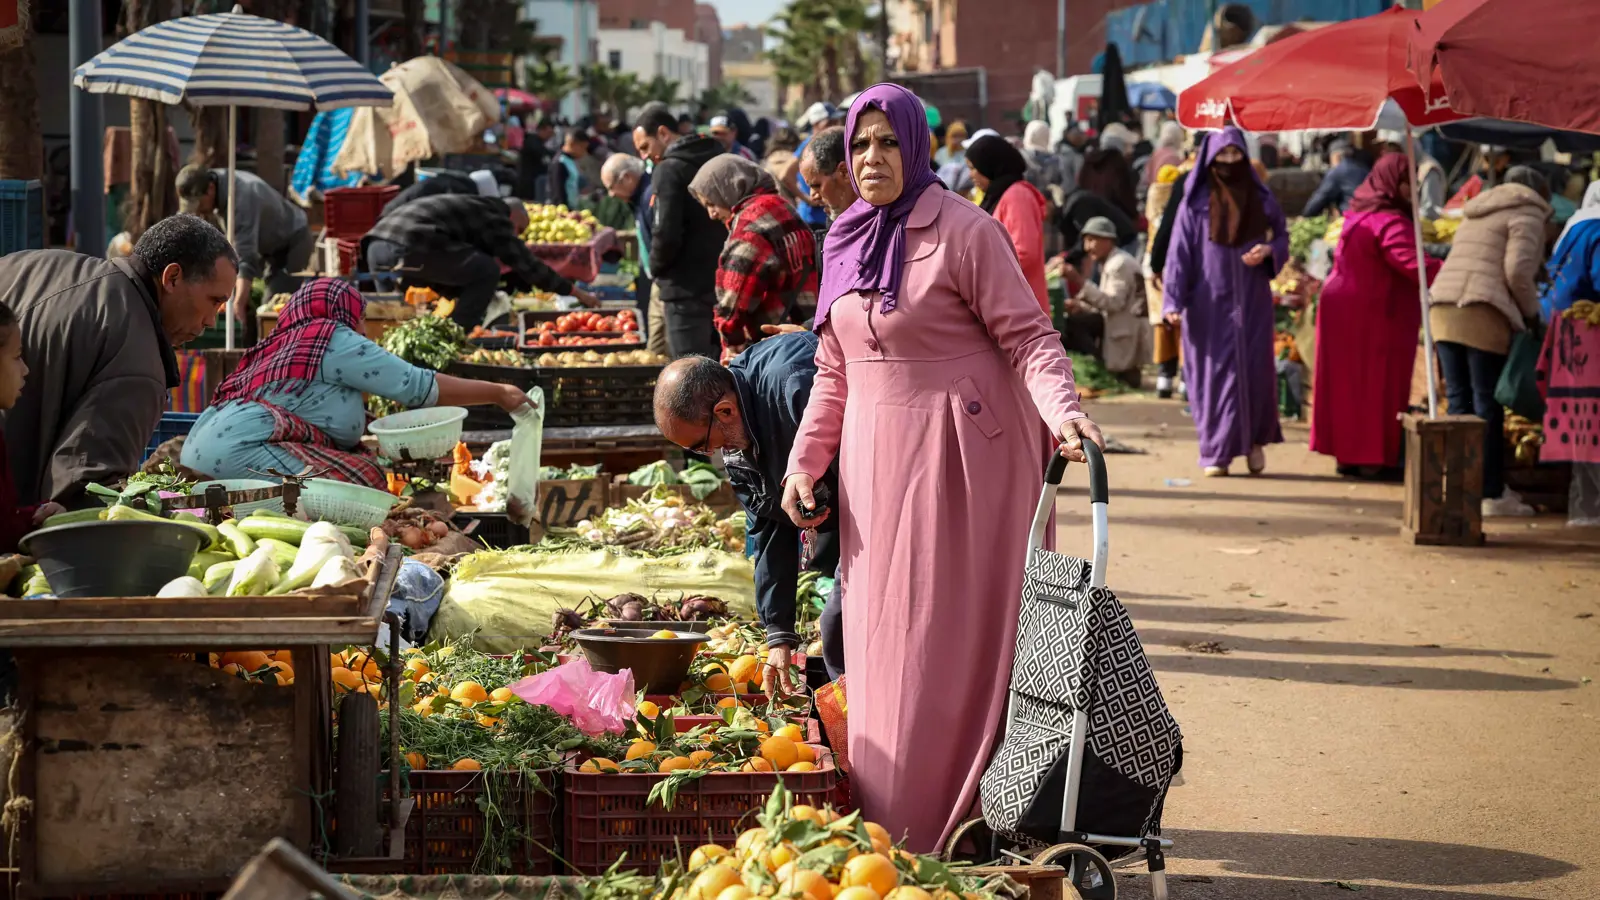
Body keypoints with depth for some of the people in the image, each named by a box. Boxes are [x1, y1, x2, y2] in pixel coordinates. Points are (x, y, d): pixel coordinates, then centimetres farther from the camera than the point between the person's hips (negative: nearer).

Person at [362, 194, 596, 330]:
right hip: (409, 247, -9)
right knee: (487, 272, 3)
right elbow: (525, 263, 11)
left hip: (374, 244, 9)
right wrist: (574, 292, 19)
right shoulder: (495, 218, 12)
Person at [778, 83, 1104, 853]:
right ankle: (885, 822, 12)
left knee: (946, 639, -7)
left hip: (958, 456, -7)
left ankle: (946, 827, -4)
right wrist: (804, 462, 11)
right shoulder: (846, 240, 13)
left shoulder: (963, 231, -9)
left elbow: (1027, 335, -12)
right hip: (876, 458, 7)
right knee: (881, 639, 7)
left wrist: (1060, 410, -29)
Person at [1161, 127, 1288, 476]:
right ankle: (1216, 451, 6)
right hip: (1210, 303, -2)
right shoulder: (1196, 202, 0)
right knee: (1214, 372, -1)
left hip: (1252, 301, 2)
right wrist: (1173, 301, -12)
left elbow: (1281, 238, 14)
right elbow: (1179, 252, -4)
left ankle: (1255, 439, 20)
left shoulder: (1261, 198, 7)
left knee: (1255, 368, -1)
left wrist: (1267, 251, -10)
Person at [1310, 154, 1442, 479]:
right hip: (1375, 317, -9)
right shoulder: (1389, 221, -19)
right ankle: (1373, 458, 0)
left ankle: (1347, 453, 17)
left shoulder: (1359, 216, 13)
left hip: (1344, 310, 9)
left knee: (1349, 382, 12)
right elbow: (1412, 264, -30)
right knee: (1377, 386, -2)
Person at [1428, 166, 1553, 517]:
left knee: (1459, 401, 9)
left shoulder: (1477, 214, 30)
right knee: (1488, 406, -4)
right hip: (1483, 315, -7)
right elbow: (1518, 269, -10)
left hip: (1442, 309, 7)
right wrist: (1532, 312, 4)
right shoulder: (1527, 215, 4)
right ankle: (1492, 494, -3)